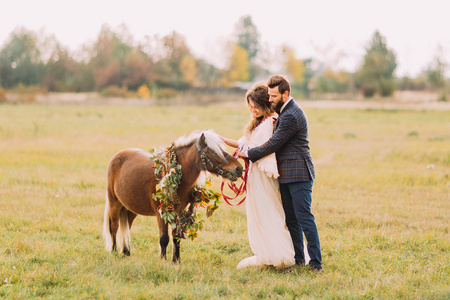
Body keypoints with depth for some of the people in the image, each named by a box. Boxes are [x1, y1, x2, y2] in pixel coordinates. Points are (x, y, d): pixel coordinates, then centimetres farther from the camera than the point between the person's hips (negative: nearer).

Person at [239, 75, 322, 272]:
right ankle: (298, 259, 20)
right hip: (287, 175, 10)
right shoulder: (284, 111, 14)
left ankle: (316, 263, -8)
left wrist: (249, 154, -7)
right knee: (291, 219, 13)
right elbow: (278, 140, 23)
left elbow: (273, 144, -18)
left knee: (304, 217, -10)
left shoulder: (291, 116, -19)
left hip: (298, 175, -10)